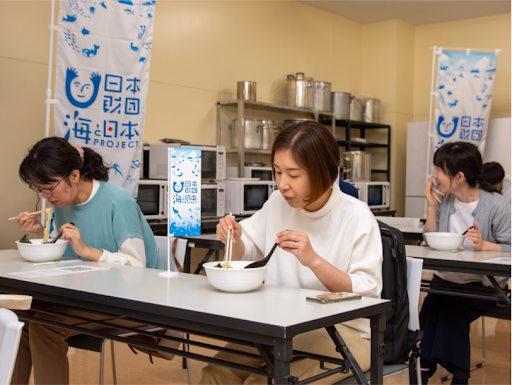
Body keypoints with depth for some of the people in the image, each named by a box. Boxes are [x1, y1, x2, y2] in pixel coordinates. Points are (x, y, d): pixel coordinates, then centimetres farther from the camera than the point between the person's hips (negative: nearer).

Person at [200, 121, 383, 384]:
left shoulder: (356, 216, -12)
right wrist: (234, 241, -6)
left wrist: (313, 260, -27)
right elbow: (246, 251, 18)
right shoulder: (277, 204, 4)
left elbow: (368, 293, -15)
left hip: (343, 332, -5)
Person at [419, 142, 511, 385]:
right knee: (428, 311, -22)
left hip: (480, 284, -4)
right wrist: (431, 206, 0)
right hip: (445, 279, 5)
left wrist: (484, 245, -26)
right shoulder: (446, 200, 7)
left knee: (452, 310, -29)